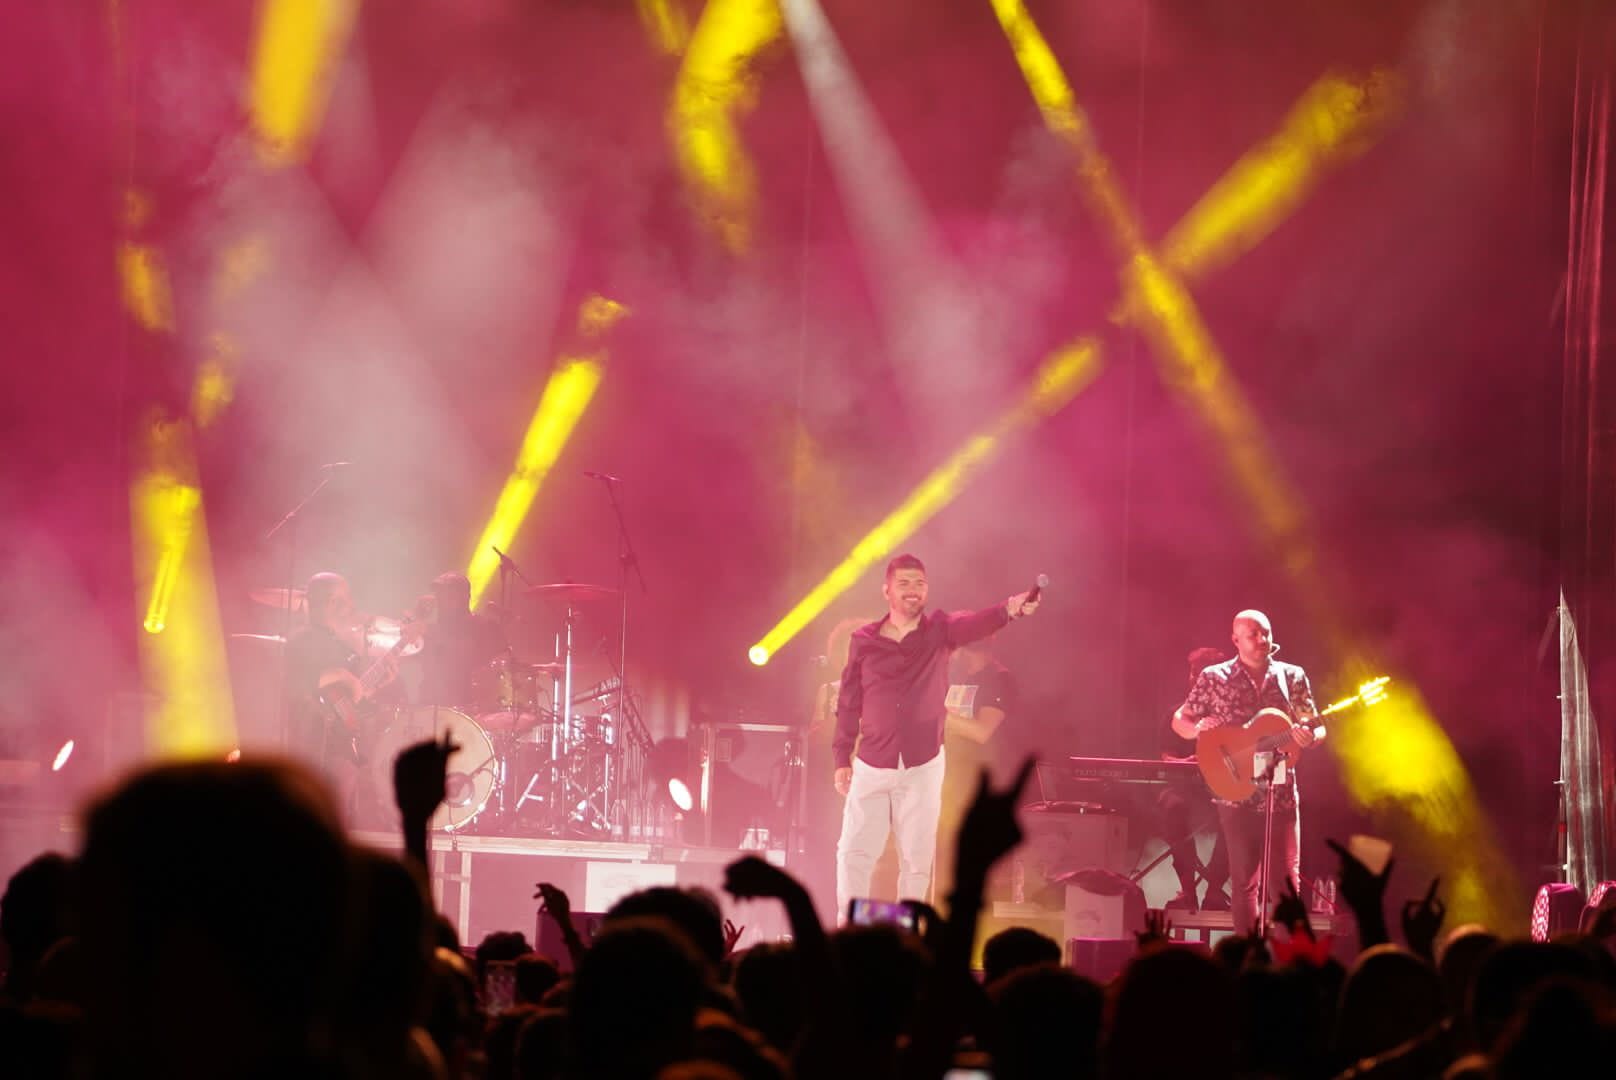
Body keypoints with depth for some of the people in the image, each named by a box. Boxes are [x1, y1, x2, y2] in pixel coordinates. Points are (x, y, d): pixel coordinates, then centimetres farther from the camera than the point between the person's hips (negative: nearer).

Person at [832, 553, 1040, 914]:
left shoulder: (940, 630, 0)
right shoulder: (864, 641, 2)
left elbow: (974, 624, -21)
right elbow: (848, 703, 6)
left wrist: (1010, 609, -42)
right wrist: (842, 758, 2)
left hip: (923, 766, 0)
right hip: (871, 765, 0)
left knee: (917, 857, 4)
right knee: (854, 851, -1)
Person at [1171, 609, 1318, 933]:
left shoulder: (1292, 676, 7)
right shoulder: (1213, 678, 2)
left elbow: (1315, 727, 10)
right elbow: (1179, 721, 8)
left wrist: (1307, 736, -14)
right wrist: (1199, 728, -15)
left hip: (1281, 794, 1)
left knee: (1287, 882, -3)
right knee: (1245, 883, 2)